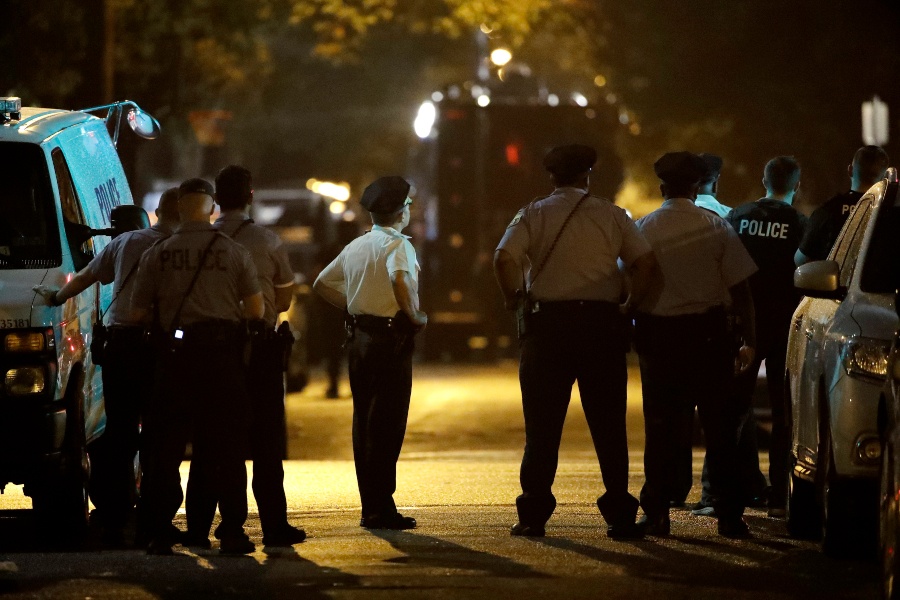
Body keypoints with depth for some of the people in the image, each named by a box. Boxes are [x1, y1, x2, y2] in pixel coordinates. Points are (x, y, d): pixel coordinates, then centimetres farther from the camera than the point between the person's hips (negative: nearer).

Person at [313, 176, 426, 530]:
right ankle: (381, 510, -6)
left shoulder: (356, 246, 13)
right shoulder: (397, 244, -11)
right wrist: (414, 315, -18)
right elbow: (400, 278, -32)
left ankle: (370, 506, 14)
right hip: (390, 338, -8)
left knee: (364, 422, 11)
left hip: (359, 338, 8)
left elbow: (321, 284, 21)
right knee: (387, 425, -5)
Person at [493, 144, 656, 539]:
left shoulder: (534, 214, 4)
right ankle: (619, 514, 3)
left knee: (542, 422, 4)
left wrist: (514, 299, 2)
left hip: (548, 322, 0)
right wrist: (629, 306, 6)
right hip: (602, 322, 0)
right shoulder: (611, 215, 6)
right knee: (608, 423, 5)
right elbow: (645, 262, -4)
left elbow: (504, 258, -12)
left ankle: (533, 515, 3)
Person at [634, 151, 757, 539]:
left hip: (657, 333, 0)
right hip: (707, 332, 0)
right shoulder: (716, 227, -3)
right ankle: (728, 514, 5)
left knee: (660, 424, 6)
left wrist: (632, 332, 13)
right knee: (717, 423, 6)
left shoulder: (642, 229, -3)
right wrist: (749, 339, 5)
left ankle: (656, 513, 5)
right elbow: (740, 288, -3)